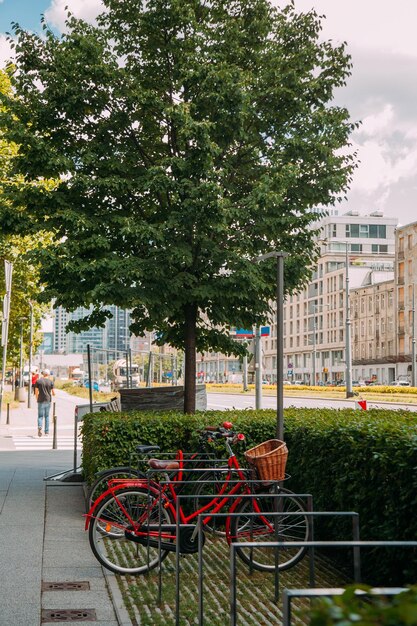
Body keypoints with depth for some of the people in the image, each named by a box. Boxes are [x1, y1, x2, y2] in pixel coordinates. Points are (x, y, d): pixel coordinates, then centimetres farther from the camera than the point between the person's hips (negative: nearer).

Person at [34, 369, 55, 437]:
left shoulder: (38, 381, -2)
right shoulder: (50, 381, 0)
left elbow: (36, 392, -1)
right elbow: (53, 392, 0)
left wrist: (37, 399, 13)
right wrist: (53, 394, 24)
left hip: (41, 401, -1)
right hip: (48, 400, 1)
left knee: (40, 416, 1)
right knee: (47, 416, 13)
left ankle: (39, 427, -27)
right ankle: (46, 431, 14)